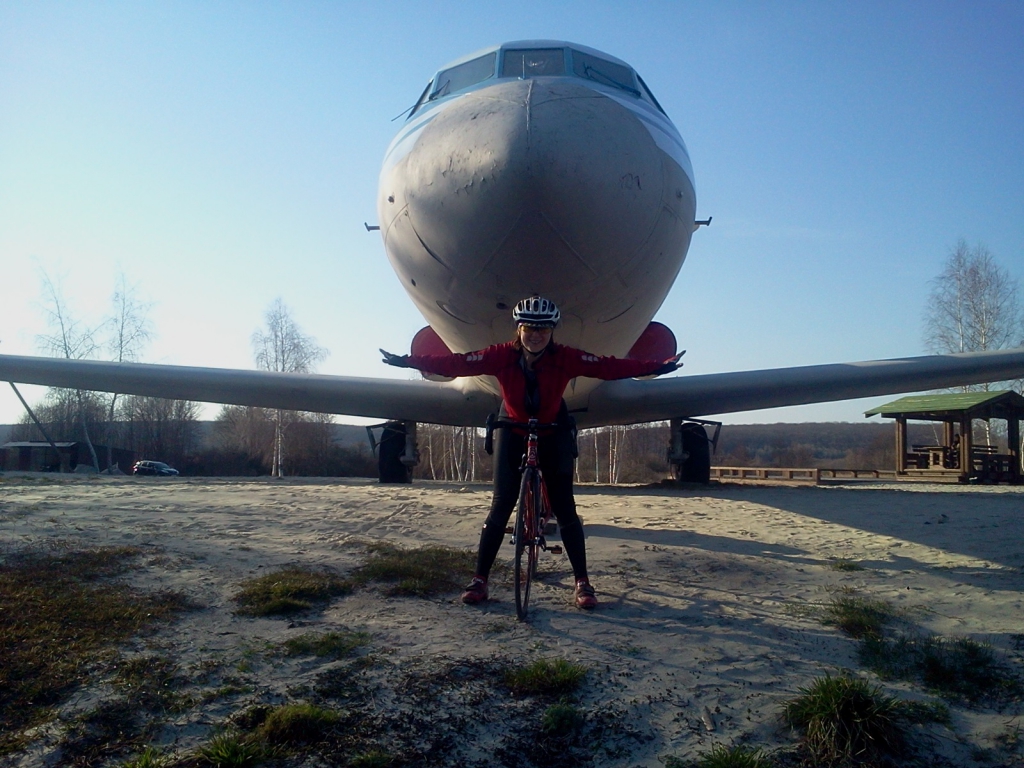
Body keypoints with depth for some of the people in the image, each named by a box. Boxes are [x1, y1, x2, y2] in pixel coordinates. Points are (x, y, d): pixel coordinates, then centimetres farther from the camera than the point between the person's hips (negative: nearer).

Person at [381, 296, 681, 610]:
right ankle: (479, 580, 6)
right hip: (512, 434, 0)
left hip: (553, 436, 0)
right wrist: (408, 361, -25)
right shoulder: (502, 355, -23)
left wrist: (656, 367, -29)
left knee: (565, 507, -3)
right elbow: (456, 363, -22)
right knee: (501, 506, -4)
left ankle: (583, 582, 9)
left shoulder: (566, 358, -23)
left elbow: (610, 367, -25)